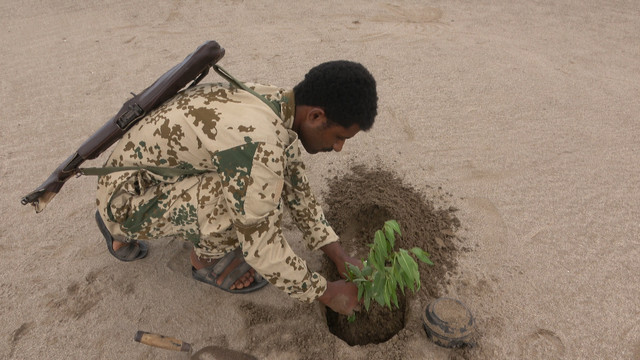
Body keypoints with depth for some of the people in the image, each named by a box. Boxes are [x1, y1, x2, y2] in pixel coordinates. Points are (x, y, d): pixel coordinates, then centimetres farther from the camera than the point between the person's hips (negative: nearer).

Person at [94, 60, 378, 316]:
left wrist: (339, 256, 7)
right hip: (124, 197, -9)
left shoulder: (278, 105, -5)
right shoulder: (256, 141, -33)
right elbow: (262, 248, -25)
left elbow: (296, 189, 7)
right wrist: (326, 293, -10)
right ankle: (207, 259, 6)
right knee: (241, 198, -31)